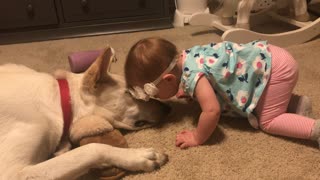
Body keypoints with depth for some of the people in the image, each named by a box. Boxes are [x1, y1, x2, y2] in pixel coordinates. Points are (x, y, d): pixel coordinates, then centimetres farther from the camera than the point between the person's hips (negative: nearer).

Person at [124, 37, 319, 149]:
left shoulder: (192, 74, -28)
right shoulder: (185, 57, 1)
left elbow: (212, 111, -36)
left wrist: (197, 138, -21)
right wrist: (187, 91, 16)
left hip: (277, 68, -9)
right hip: (267, 56, 10)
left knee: (267, 122, -2)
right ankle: (295, 103, 22)